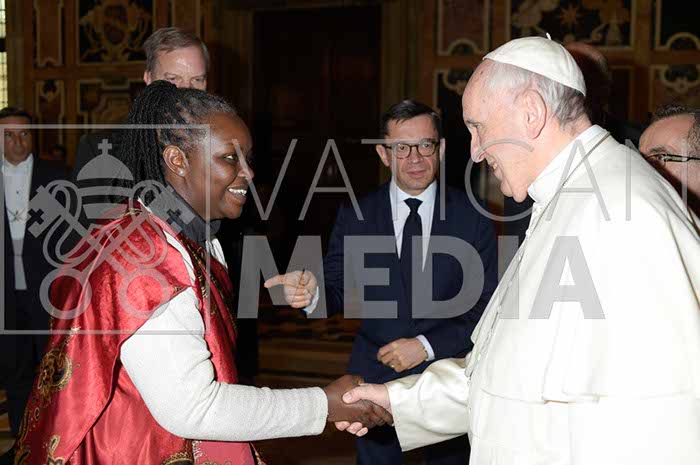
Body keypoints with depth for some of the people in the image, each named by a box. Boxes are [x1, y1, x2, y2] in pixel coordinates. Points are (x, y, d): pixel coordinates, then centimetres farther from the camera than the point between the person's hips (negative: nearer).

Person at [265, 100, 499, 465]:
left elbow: (487, 309, -6)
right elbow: (338, 291, -6)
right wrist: (312, 293, -29)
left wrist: (427, 346, -16)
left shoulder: (473, 217, -5)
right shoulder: (354, 217, -1)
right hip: (374, 377, 1)